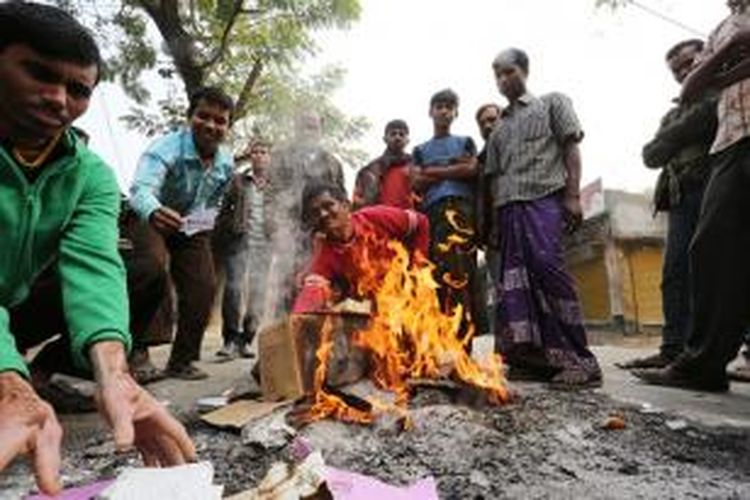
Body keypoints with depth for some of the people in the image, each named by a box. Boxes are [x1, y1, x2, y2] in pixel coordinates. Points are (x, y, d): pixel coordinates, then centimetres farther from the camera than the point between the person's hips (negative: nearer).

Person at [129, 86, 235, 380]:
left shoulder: (227, 163, -7)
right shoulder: (167, 148, -27)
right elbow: (141, 188, -46)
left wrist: (205, 223, -2)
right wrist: (153, 212, -68)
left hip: (191, 228, 5)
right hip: (151, 222, -5)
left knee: (204, 287, -5)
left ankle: (181, 361, 7)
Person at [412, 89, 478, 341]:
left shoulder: (465, 142, 24)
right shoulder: (421, 149, 27)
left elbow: (472, 170, 5)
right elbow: (418, 183, 10)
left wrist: (433, 171, 7)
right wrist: (454, 167, 4)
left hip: (460, 206, -2)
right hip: (431, 210, 2)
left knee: (458, 272, -18)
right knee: (435, 274, -7)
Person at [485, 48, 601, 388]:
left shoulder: (552, 103, 16)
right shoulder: (499, 128, 27)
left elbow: (571, 149, 4)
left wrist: (573, 196, -9)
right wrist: (494, 220, 12)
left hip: (544, 198, -5)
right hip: (508, 207, 5)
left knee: (547, 267, -21)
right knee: (516, 280, -3)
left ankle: (579, 359, -15)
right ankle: (538, 357, 1)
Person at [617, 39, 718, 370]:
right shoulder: (675, 115, 29)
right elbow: (651, 156, 14)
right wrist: (686, 127, -1)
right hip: (684, 196, 4)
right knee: (676, 272, -4)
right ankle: (674, 350, -3)